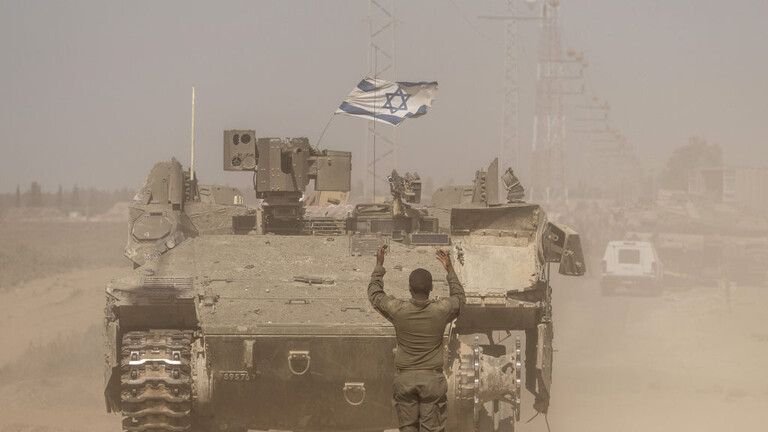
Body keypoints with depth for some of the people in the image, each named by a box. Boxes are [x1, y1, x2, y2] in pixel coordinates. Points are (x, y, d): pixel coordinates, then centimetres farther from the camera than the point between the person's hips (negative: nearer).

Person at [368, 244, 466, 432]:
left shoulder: (398, 310, -10)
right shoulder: (441, 310, -9)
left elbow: (374, 294, 12)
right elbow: (459, 297, 15)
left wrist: (379, 265, 20)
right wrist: (450, 269, 24)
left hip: (405, 378, 1)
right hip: (432, 378, -1)